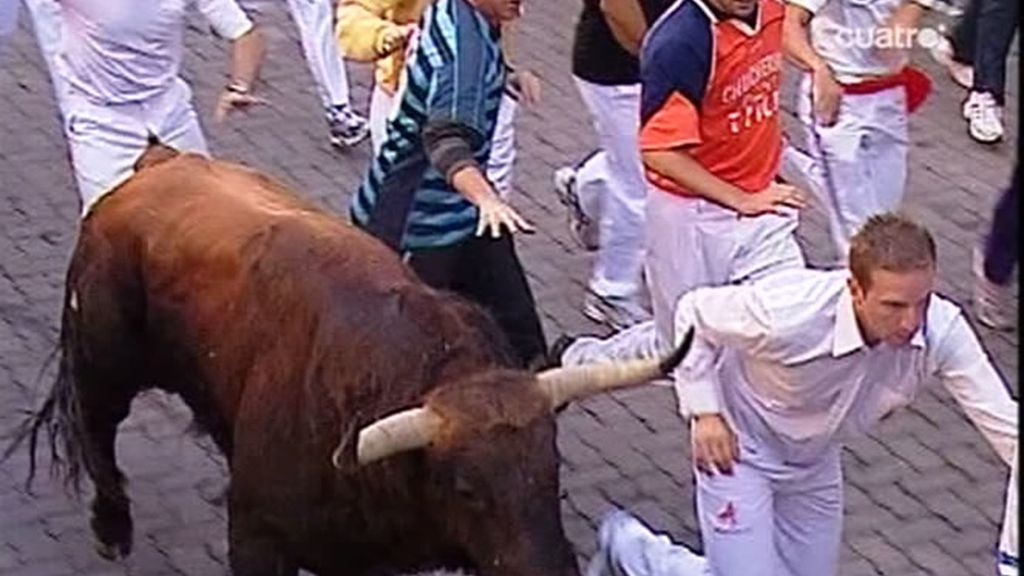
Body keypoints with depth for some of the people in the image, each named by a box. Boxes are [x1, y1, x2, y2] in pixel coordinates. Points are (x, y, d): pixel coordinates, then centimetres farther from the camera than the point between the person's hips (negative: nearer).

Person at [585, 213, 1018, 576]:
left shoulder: (942, 330, -29)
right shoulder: (785, 316, -38)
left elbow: (1001, 420, -26)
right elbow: (694, 313, -19)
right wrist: (704, 411, -22)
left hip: (815, 461, 5)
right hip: (738, 447, -5)